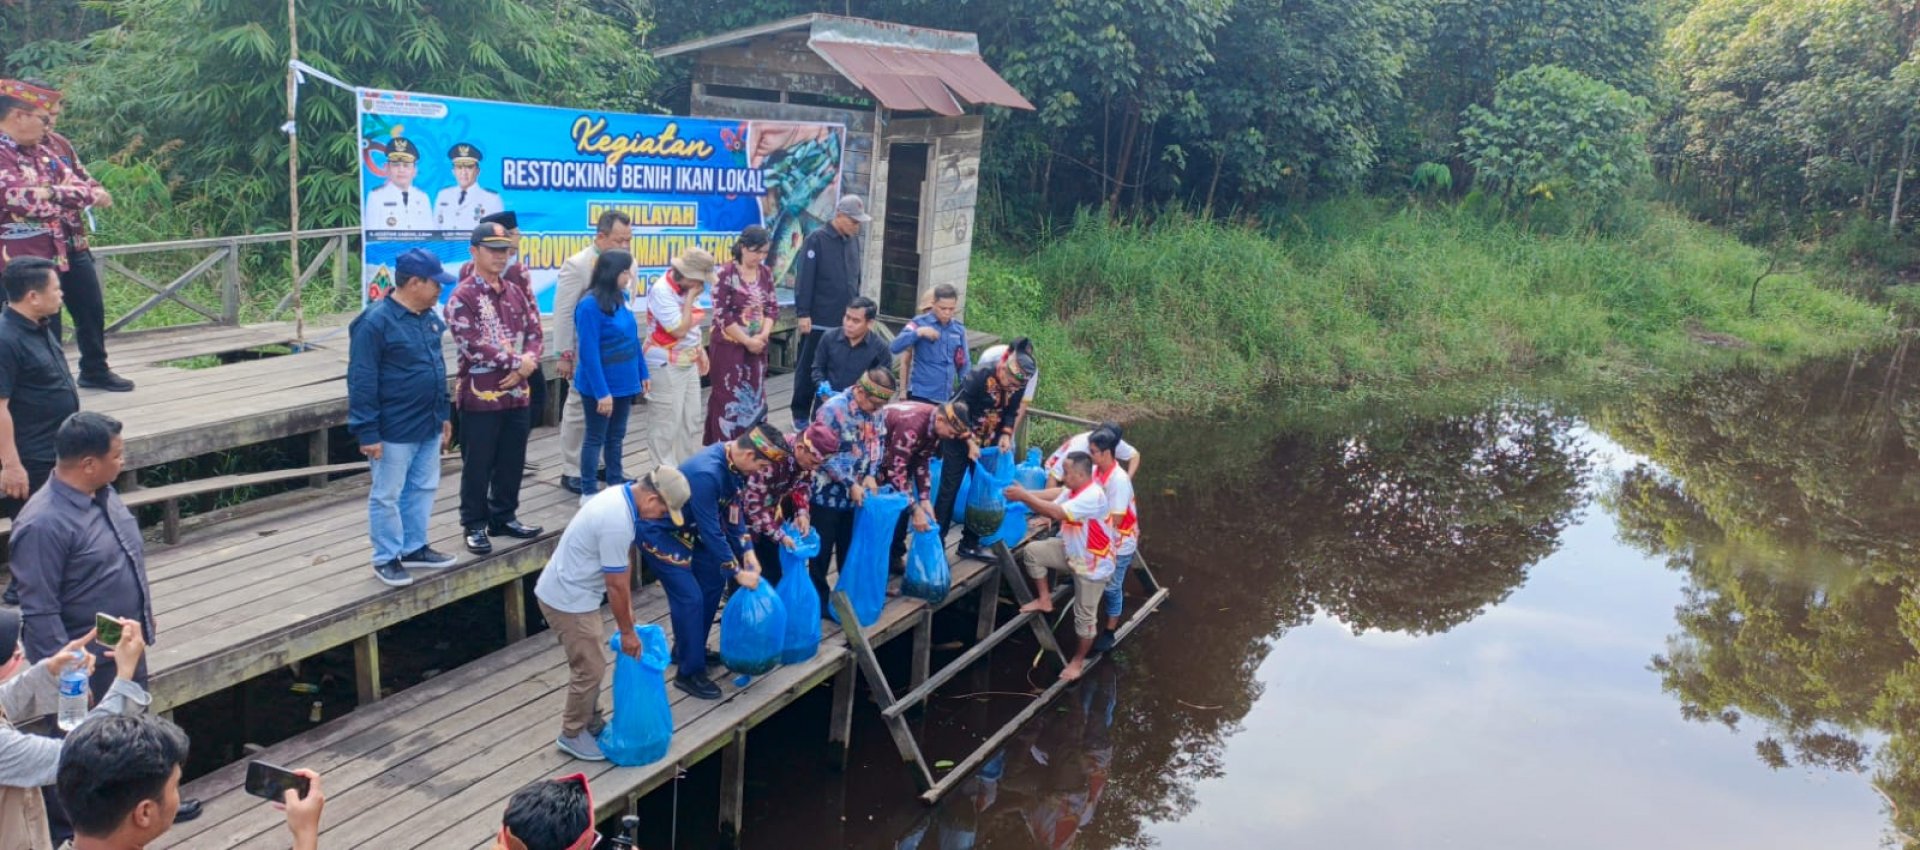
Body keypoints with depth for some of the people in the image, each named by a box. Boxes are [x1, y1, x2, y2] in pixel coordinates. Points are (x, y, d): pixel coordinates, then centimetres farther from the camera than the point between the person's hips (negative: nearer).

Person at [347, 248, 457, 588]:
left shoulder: (428, 317, 8)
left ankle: (414, 547, 31)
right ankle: (386, 558, 16)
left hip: (428, 428, 8)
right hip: (393, 432, -8)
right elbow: (362, 383, -17)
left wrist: (444, 415, 19)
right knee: (387, 496, 5)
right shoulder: (375, 322, -18)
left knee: (423, 489, 17)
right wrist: (367, 432, -18)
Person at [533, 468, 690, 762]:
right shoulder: (618, 522, -31)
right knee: (590, 669, 2)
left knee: (590, 663, 21)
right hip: (568, 599, -10)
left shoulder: (622, 495, 0)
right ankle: (572, 735, 18)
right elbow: (615, 585, -21)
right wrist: (627, 631, -8)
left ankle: (589, 722, 35)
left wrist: (629, 613, 17)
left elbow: (620, 573, 12)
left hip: (570, 590, 10)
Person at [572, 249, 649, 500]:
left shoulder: (622, 298, 2)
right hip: (600, 386, -7)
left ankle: (617, 483, 30)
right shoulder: (590, 305, -20)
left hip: (624, 382, 7)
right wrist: (601, 392, -22)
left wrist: (643, 373, 12)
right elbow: (589, 353, -21)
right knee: (596, 437, 5)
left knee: (617, 435, 18)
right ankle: (589, 491, 17)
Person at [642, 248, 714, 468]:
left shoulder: (687, 288, 6)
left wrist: (699, 349, 14)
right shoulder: (661, 291, -20)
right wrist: (690, 297, -19)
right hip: (665, 366, -9)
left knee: (691, 421, 14)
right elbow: (680, 329, -23)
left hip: (689, 363, 9)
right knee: (665, 423, -3)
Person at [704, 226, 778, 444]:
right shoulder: (726, 273, -13)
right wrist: (747, 341, -14)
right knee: (728, 398, -1)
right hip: (729, 346, -6)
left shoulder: (765, 272, 5)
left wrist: (763, 336, -8)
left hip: (757, 346, 6)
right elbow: (721, 314, -15)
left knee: (755, 397, 9)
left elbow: (773, 307, 8)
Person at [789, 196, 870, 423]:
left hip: (845, 320, 5)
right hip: (818, 319, -5)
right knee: (808, 368, 5)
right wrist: (803, 314, -16)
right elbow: (804, 280, -12)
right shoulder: (817, 240, -9)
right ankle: (801, 414, 16)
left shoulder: (853, 241, 10)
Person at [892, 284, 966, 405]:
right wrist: (918, 332, -27)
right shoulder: (920, 323, -4)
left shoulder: (959, 329, 7)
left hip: (948, 397, 4)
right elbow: (895, 347, -16)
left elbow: (963, 365, 13)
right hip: (920, 395, -4)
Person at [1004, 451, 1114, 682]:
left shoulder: (1093, 496, -33)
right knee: (1032, 551, -4)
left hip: (1092, 564, -8)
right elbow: (1050, 510, -1)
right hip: (1071, 552, 8)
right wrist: (1025, 496, -16)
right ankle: (1044, 600, 13)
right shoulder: (1072, 490, -3)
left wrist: (1025, 496, -36)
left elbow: (1058, 513, -40)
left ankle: (1079, 661, 26)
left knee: (1084, 616, 5)